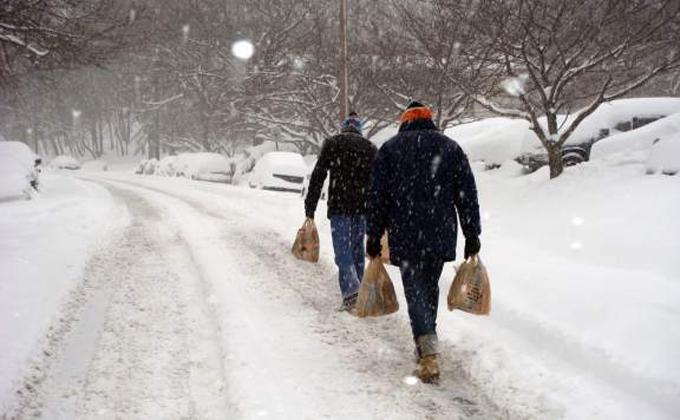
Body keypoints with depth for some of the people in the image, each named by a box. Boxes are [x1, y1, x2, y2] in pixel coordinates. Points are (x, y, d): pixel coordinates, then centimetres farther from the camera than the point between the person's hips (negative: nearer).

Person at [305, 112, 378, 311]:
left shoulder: (331, 143, 4)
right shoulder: (371, 147, 13)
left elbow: (317, 177, -2)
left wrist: (310, 208, 0)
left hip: (339, 206, -3)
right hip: (363, 206, 3)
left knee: (342, 249, -4)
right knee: (357, 248, 14)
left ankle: (351, 291, -18)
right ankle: (356, 292, 19)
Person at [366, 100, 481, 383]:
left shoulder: (390, 149, 6)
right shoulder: (451, 148, 10)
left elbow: (378, 198, 2)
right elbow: (467, 195, 6)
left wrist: (373, 237, 6)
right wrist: (472, 235, 10)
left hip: (405, 236, -2)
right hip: (441, 235, 3)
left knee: (415, 292, -1)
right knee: (430, 289, 18)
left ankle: (429, 355, -15)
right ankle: (426, 346, 29)